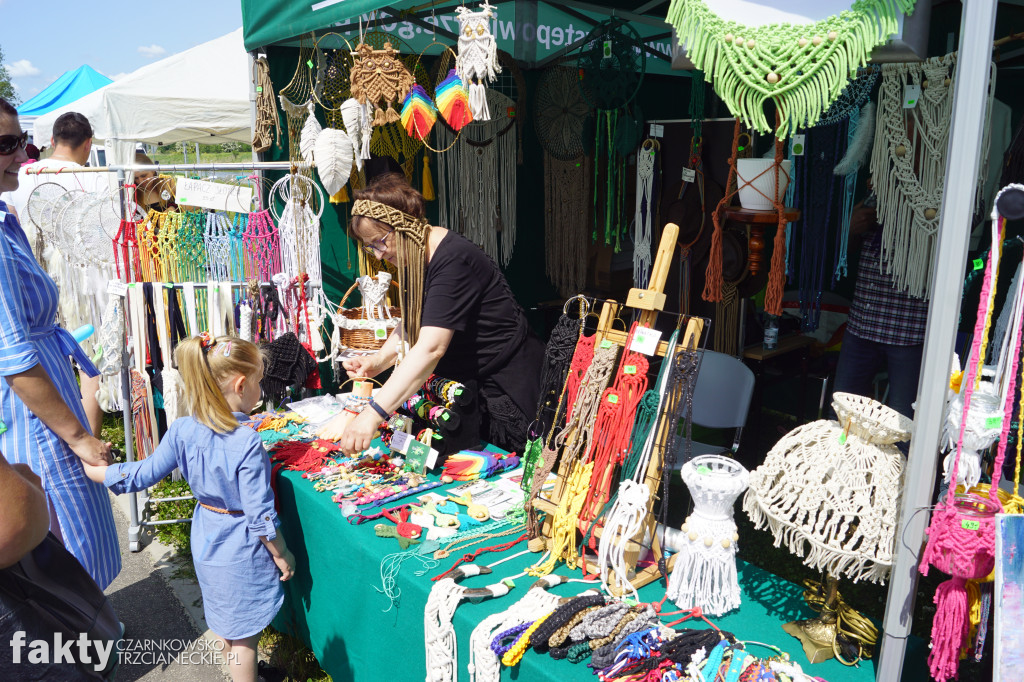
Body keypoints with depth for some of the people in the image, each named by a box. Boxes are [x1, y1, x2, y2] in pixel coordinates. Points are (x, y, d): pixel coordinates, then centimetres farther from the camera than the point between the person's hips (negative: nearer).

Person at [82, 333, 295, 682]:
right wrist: (282, 555, -8)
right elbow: (259, 514, -24)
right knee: (243, 635, 11)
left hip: (206, 541, 7)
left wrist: (91, 469, 14)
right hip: (241, 550, -7)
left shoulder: (182, 431, -12)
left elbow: (144, 474, -3)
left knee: (228, 624, 27)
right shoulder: (247, 444, -29)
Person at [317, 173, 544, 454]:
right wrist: (379, 360, -4)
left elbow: (431, 347, -37)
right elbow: (412, 324, 15)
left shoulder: (453, 260, -27)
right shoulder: (413, 257, 4)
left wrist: (373, 414, -41)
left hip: (511, 386, -9)